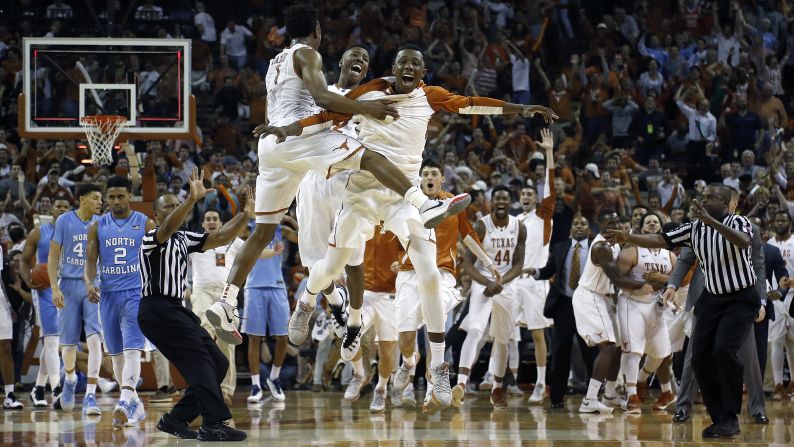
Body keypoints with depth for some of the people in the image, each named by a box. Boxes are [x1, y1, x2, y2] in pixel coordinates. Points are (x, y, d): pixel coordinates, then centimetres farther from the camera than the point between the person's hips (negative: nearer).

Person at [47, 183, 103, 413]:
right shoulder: (64, 221, -3)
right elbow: (53, 256, -2)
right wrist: (54, 288, -11)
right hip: (69, 285, 0)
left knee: (95, 338, -16)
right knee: (68, 342, 9)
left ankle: (90, 395, -18)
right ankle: (70, 379, 40)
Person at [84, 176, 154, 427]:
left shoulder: (146, 224, 1)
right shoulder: (98, 227, 8)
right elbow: (91, 261, 6)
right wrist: (89, 283, -13)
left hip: (136, 294, -4)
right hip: (108, 295, 4)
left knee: (132, 350, -18)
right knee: (116, 354, 9)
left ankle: (124, 404, -31)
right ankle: (135, 406, 22)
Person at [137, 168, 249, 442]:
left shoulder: (184, 239, 18)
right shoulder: (152, 238, -7)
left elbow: (219, 239, 11)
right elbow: (167, 228, -30)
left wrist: (245, 215, -4)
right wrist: (192, 200, -45)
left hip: (175, 309, 9)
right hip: (157, 309, -9)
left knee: (217, 363, 5)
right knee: (200, 362, -20)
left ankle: (176, 419, 9)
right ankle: (213, 424, -26)